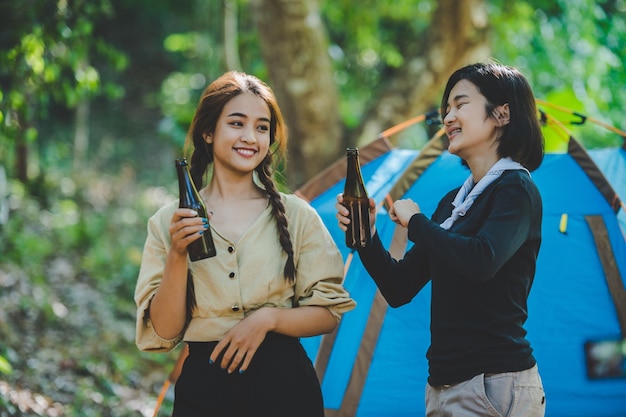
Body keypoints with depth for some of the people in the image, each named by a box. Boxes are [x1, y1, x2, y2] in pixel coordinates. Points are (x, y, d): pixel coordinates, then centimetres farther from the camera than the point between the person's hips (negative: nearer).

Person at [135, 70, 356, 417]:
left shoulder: (296, 216, 1)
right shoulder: (168, 222, 1)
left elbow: (329, 312, 0)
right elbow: (164, 333, -4)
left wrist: (267, 317, -15)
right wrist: (177, 255, -15)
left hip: (283, 386, 0)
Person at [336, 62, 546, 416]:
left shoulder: (515, 189, -9)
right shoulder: (453, 201, 13)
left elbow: (482, 261, -28)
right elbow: (400, 288, 12)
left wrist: (415, 221, -12)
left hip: (494, 386, -7)